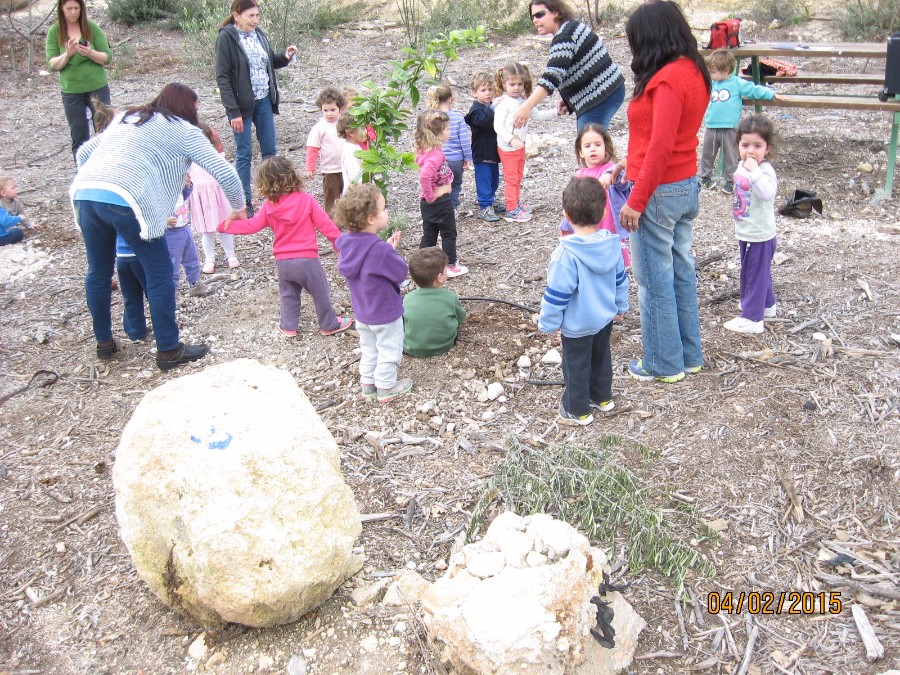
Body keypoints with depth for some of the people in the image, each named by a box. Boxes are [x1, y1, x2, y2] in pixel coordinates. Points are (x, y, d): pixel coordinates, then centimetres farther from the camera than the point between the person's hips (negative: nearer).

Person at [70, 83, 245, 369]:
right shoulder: (184, 131, 12)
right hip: (126, 200, -7)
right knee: (159, 274, 6)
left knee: (98, 271, 22)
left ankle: (104, 342, 36)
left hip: (83, 192, 7)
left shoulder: (125, 118, 31)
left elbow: (84, 152, 32)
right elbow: (223, 171, 6)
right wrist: (238, 206, 21)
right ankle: (169, 351, 12)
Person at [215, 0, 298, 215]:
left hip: (264, 101, 6)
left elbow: (270, 62, 20)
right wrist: (233, 111, -18)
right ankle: (245, 202, 13)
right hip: (242, 104, -5)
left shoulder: (259, 34, 5)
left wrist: (285, 57, -3)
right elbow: (222, 77, -13)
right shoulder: (226, 38, -12)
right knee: (244, 153, 2)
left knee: (270, 150, 10)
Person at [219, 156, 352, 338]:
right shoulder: (306, 199, -9)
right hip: (307, 259, -3)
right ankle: (329, 324, 21)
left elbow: (251, 226, 3)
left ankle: (289, 326, 28)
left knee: (288, 295, 23)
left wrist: (225, 226, 15)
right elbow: (324, 223, -7)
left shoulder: (269, 207, -3)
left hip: (283, 262, 3)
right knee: (321, 293, 12)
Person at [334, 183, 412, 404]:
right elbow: (401, 272, -21)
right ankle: (386, 388, 25)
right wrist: (393, 250, -9)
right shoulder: (381, 251, -33)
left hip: (362, 312, 7)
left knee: (368, 348, 24)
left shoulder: (347, 243, -9)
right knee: (389, 350, 13)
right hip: (385, 312, -7)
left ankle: (368, 383, 36)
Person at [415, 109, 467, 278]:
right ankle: (451, 266, 20)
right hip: (441, 200, -8)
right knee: (449, 234, 9)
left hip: (428, 202, 8)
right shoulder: (436, 155, -26)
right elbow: (424, 177, -40)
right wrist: (430, 196, -25)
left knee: (429, 234, 17)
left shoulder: (423, 151, 2)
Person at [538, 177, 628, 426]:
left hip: (577, 325, -6)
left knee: (576, 365, 11)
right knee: (601, 357, 26)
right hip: (605, 318, 7)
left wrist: (548, 323, -10)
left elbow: (557, 294, -23)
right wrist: (620, 306, 20)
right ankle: (602, 398, 44)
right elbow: (621, 280, 5)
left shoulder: (566, 254, -30)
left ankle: (578, 411, 26)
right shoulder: (612, 244, -9)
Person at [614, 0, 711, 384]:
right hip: (688, 185, 9)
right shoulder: (693, 70, 9)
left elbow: (661, 147, -24)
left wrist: (636, 202, -20)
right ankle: (689, 355, 29)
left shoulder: (668, 79, -19)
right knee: (681, 272, 17)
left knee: (654, 280, 3)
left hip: (660, 192, -9)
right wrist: (632, 162, 16)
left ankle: (664, 365, 15)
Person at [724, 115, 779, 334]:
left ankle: (752, 318, 8)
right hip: (746, 233, 9)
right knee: (759, 272, 24)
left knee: (755, 274, -1)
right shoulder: (742, 166, 4)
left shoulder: (765, 170, -24)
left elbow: (768, 194, -43)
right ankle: (767, 305, 42)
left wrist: (754, 171, -44)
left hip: (759, 235, -9)